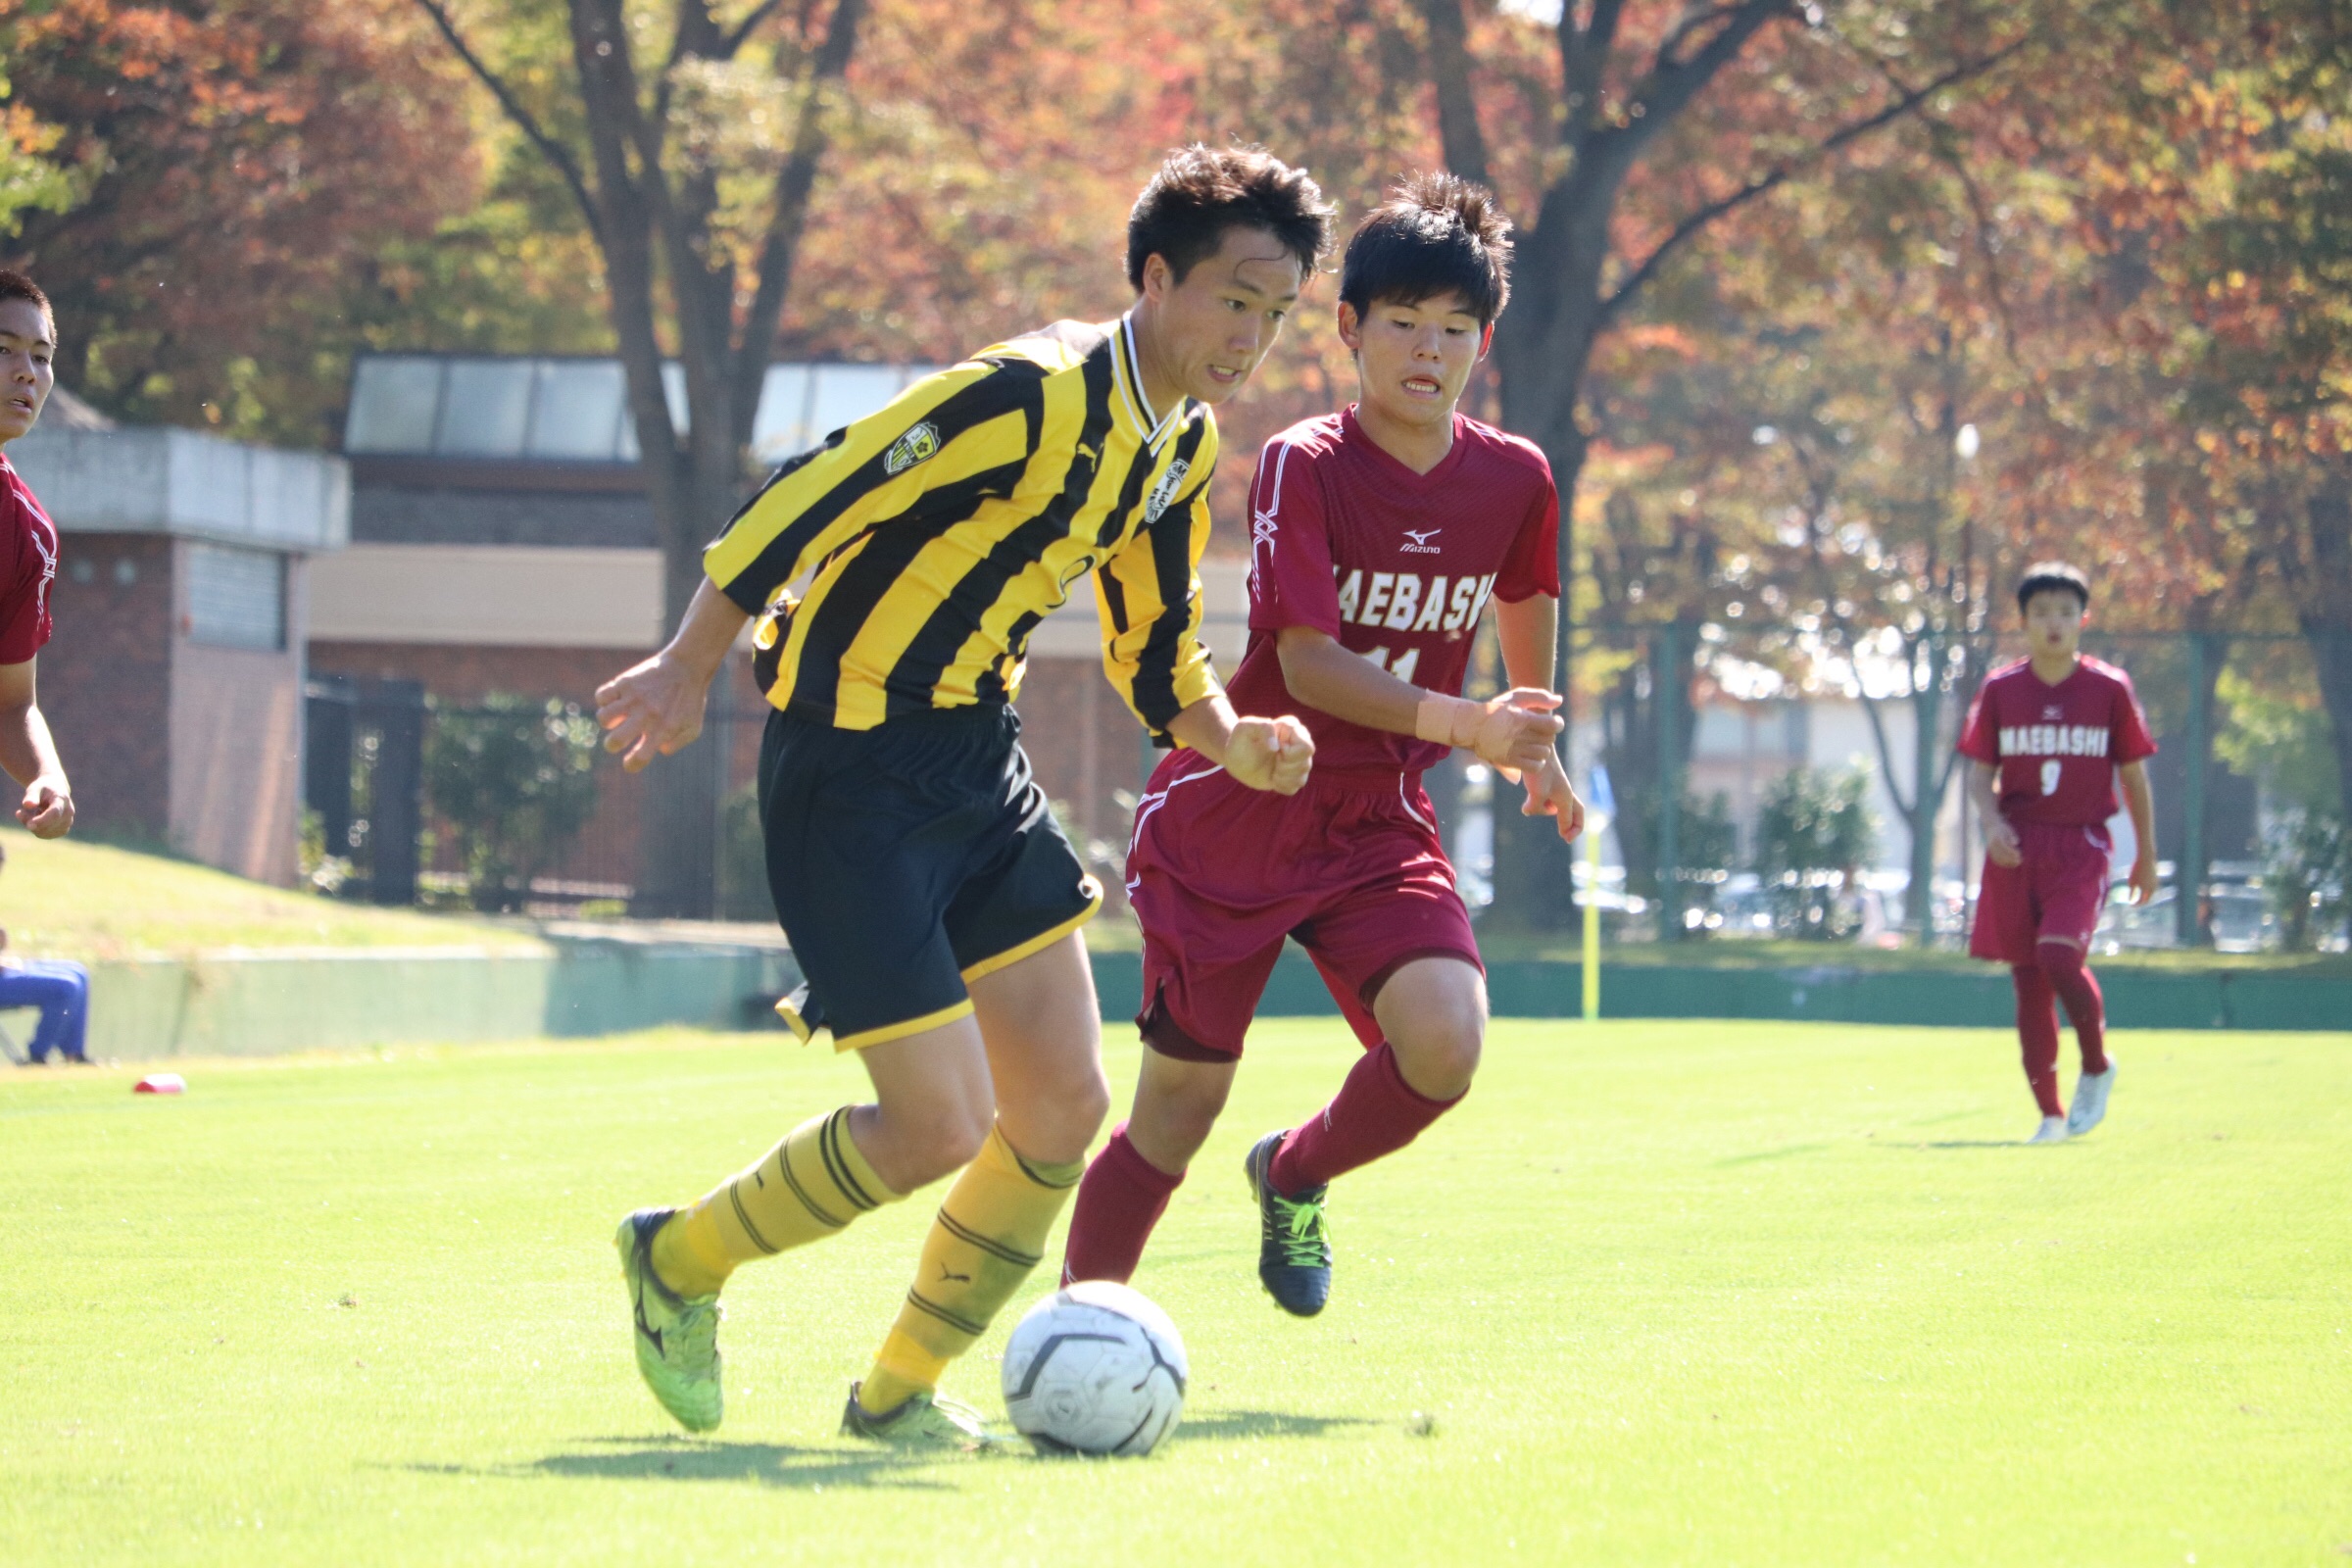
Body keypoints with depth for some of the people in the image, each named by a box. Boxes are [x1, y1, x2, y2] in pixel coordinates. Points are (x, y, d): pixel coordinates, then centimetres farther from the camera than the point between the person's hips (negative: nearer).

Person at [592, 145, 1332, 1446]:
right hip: (847, 767, -9)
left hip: (978, 754, 9)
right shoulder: (1032, 399, -23)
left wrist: (1230, 741, -3)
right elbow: (806, 501, -21)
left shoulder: (1184, 444, 6)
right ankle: (677, 1260, 15)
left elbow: (1153, 649, 17)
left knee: (1064, 1106, 2)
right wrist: (688, 668, -17)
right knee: (943, 1127, -10)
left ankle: (900, 1389, 20)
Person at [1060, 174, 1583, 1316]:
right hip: (1232, 821, -3)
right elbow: (1309, 666, -23)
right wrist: (1464, 724, -34)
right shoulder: (1304, 466, -15)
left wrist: (1536, 750, 30)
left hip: (1378, 825, 3)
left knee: (1445, 1044, -21)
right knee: (1181, 1102, -1)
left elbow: (1525, 608, 21)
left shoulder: (1513, 480, -2)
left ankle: (1294, 1176, 10)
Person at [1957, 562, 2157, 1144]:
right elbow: (1980, 773, 7)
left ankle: (2097, 1066, 2)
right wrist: (1993, 822, -12)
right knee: (2027, 978, 3)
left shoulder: (2109, 689, 1)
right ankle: (2050, 1114, 12)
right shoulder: (2000, 689, 5)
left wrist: (2146, 855, 10)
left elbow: (2134, 776, 8)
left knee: (2059, 953, -23)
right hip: (2017, 849, 3)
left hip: (2081, 845, -3)